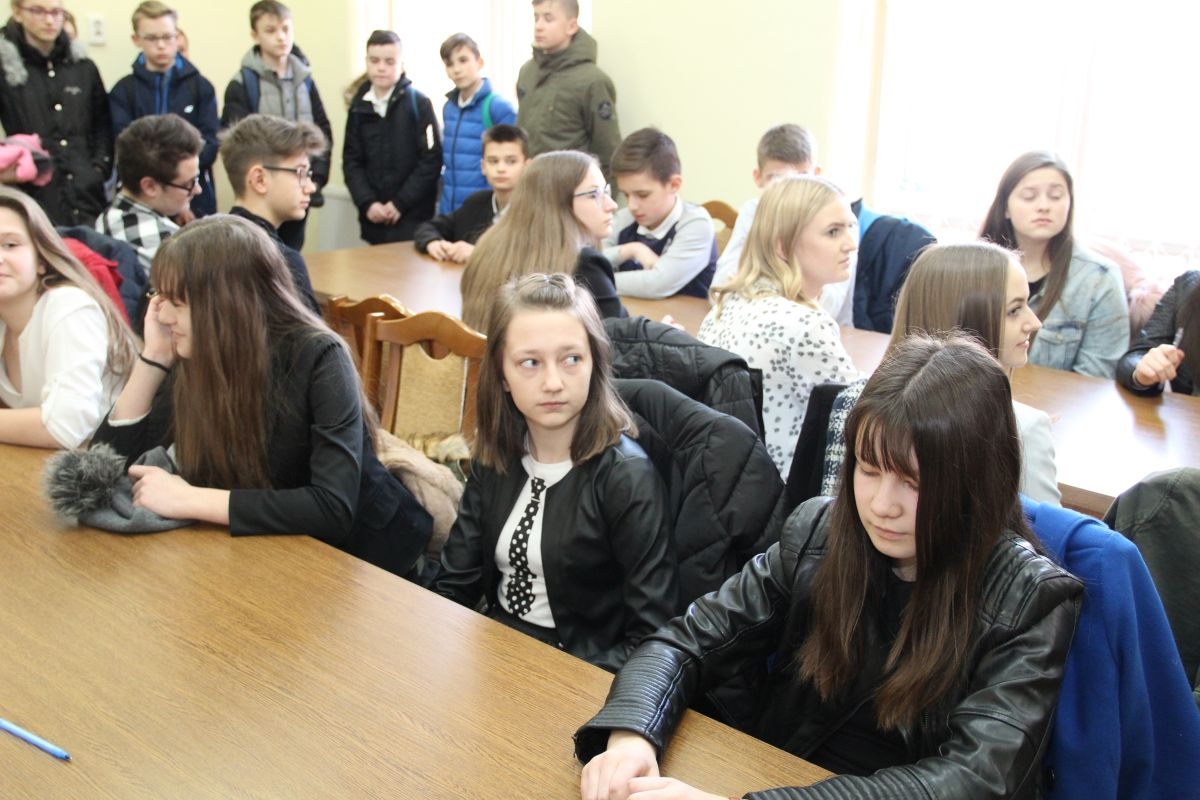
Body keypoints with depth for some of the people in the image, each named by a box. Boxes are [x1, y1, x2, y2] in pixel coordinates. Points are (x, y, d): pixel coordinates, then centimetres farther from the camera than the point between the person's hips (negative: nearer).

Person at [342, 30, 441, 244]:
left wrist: (400, 203, -11)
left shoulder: (418, 103, -3)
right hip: (373, 217, 3)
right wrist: (367, 203, -7)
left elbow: (431, 160, -7)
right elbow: (351, 161, 7)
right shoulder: (359, 106, 8)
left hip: (413, 217, -3)